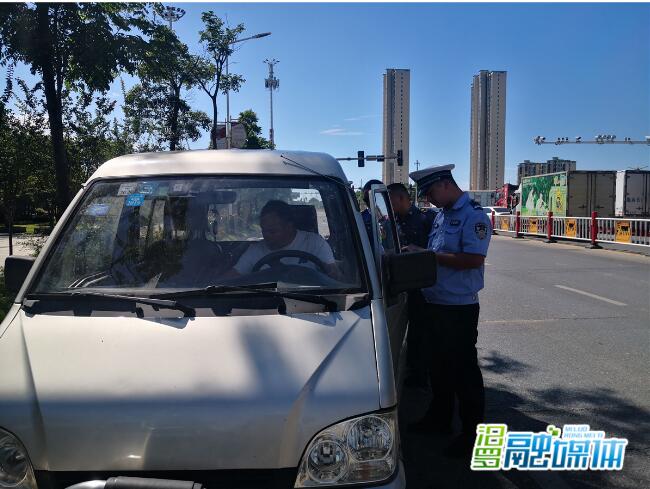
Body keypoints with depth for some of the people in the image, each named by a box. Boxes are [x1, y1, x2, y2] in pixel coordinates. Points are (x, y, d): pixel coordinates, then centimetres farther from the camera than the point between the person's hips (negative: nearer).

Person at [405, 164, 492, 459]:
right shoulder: (441, 215, 14)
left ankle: (472, 433, 14)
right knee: (438, 365, 19)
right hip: (435, 303, 9)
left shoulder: (473, 216, -13)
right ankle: (439, 418, 35)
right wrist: (419, 255, 1)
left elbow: (474, 259, -23)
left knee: (463, 369, 1)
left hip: (459, 307, -9)